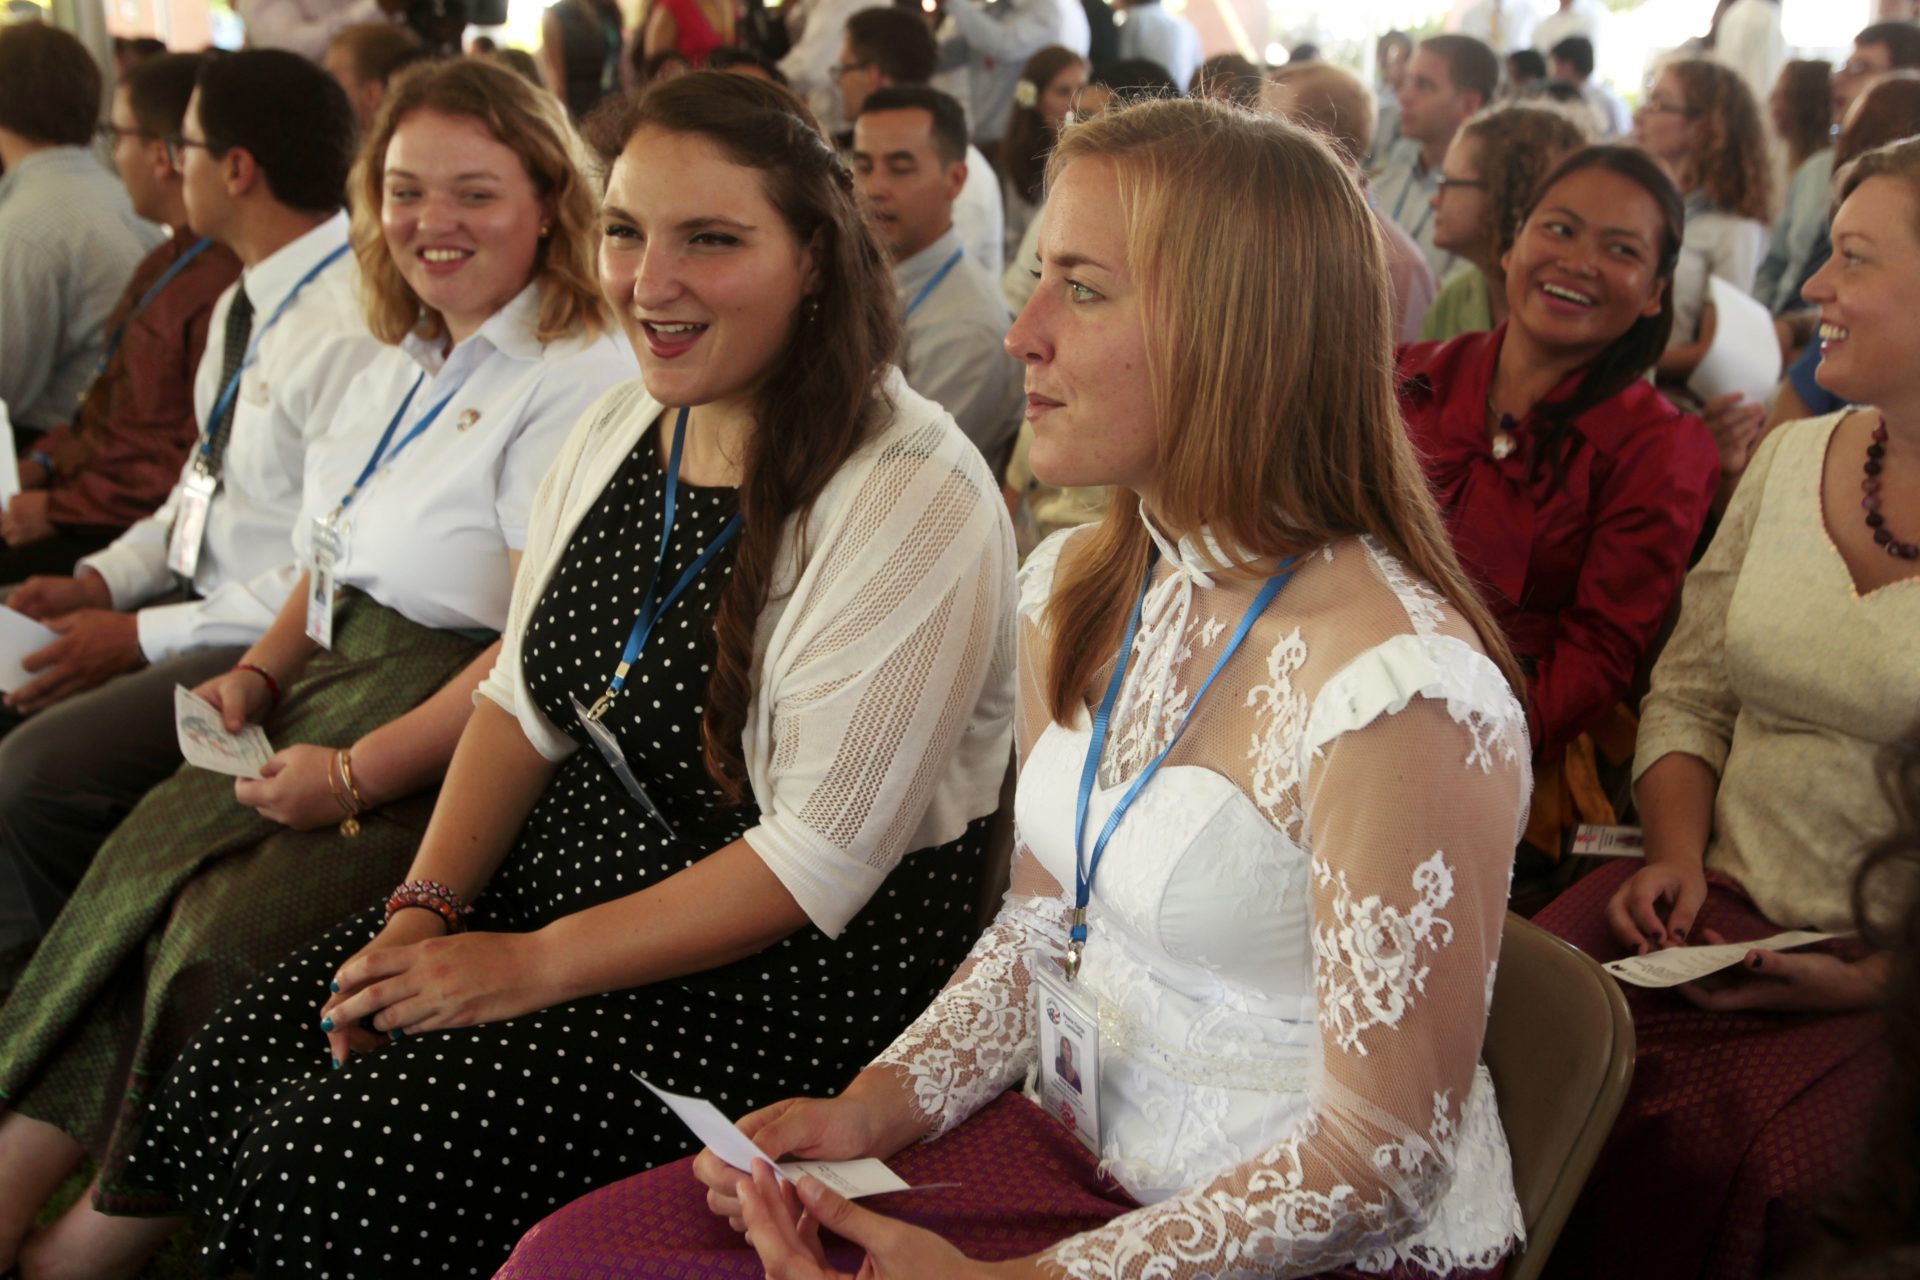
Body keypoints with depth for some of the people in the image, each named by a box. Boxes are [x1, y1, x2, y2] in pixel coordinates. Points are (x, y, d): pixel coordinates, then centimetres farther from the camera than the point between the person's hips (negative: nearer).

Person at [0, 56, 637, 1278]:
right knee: (151, 862, -12)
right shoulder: (402, 366, 18)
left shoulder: (581, 379, -12)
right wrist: (258, 674, 6)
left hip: (457, 747, -8)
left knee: (232, 925, -23)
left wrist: (359, 773, -20)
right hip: (334, 683, 8)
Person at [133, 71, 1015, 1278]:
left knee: (343, 1177, -18)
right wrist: (426, 910, -4)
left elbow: (818, 862, -21)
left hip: (803, 964, -7)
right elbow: (525, 703, 11)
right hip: (570, 864, 8)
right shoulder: (618, 428, 5)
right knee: (230, 1076, -5)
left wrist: (532, 965, -19)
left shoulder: (913, 497, -20)